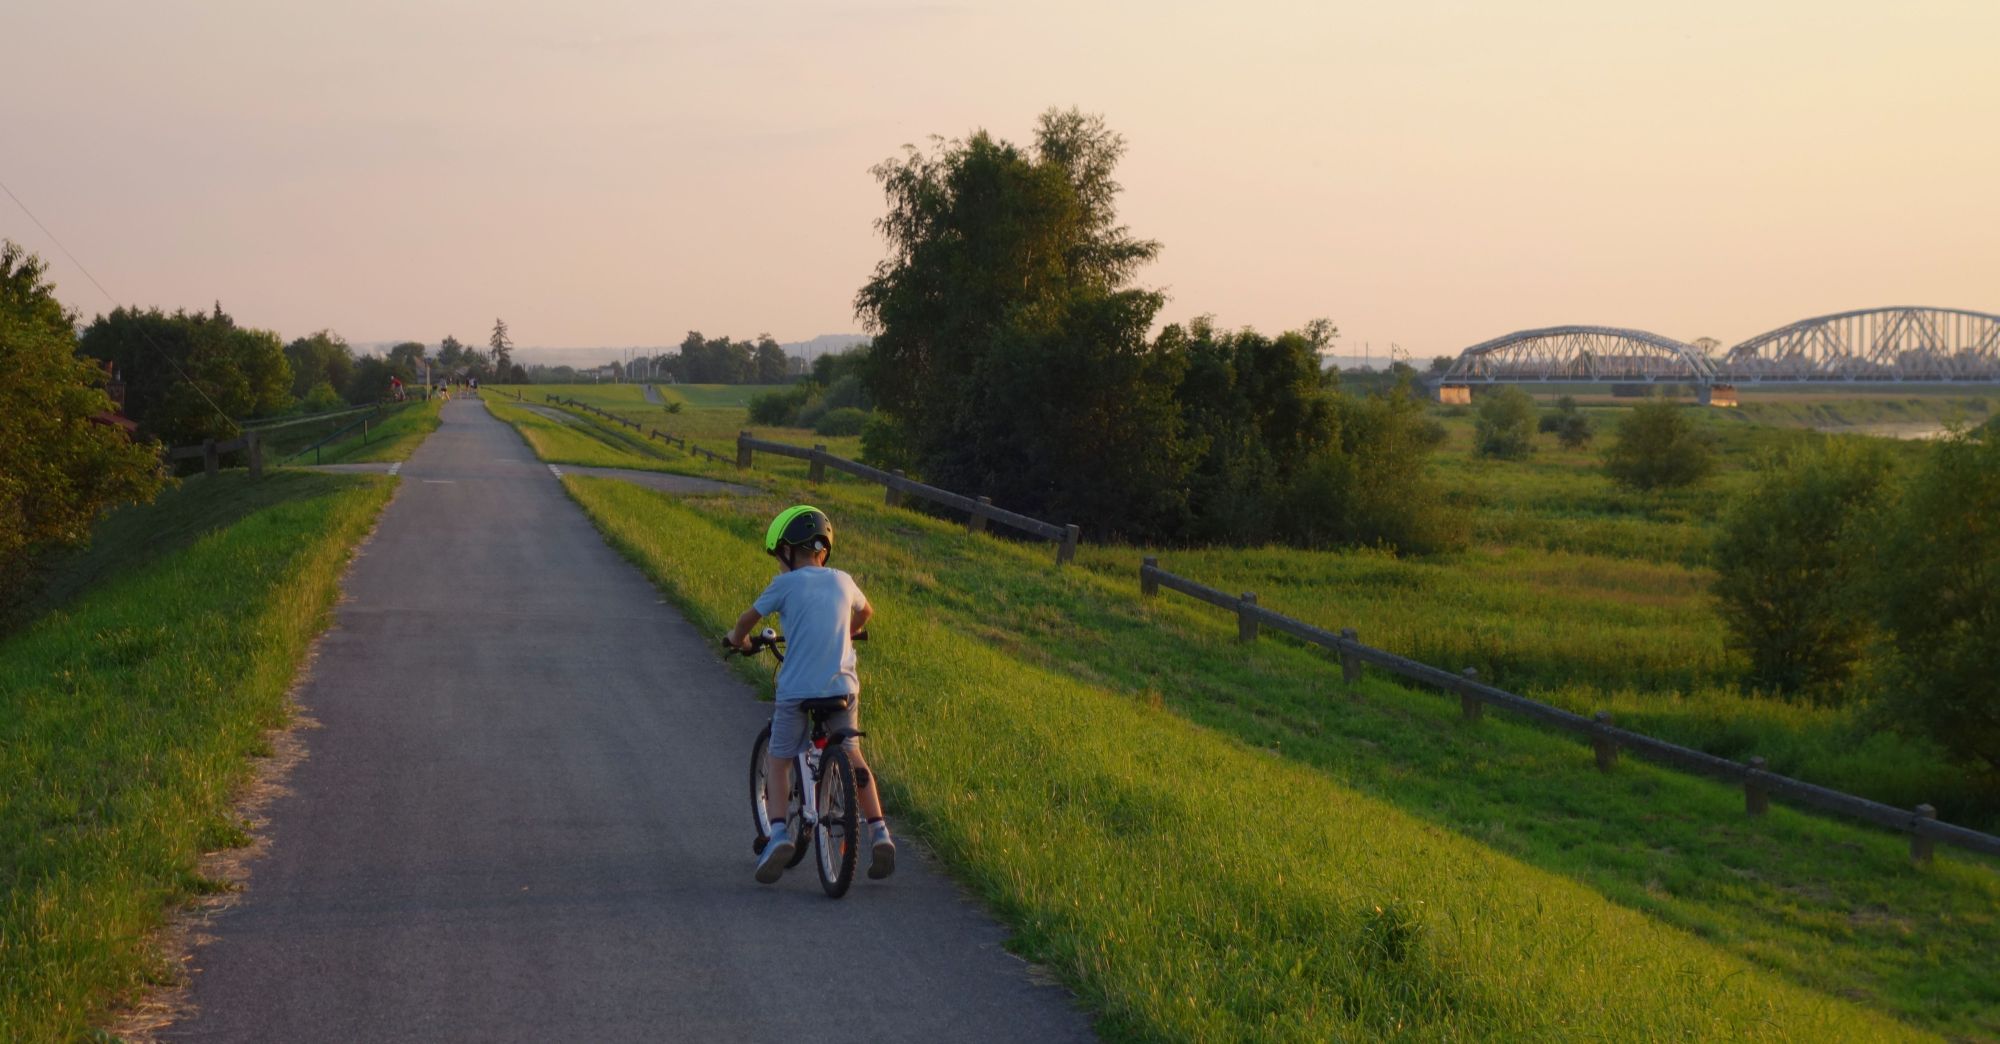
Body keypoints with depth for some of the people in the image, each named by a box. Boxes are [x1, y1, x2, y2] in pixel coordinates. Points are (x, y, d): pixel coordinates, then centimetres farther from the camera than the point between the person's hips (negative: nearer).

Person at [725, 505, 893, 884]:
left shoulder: (786, 584, -4)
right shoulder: (843, 581, 10)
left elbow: (749, 618, 8)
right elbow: (866, 612, 30)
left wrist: (738, 640, 29)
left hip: (796, 691, -4)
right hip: (843, 688, 4)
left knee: (778, 761, 11)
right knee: (852, 758, 17)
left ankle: (779, 833, -7)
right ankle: (879, 832, 5)